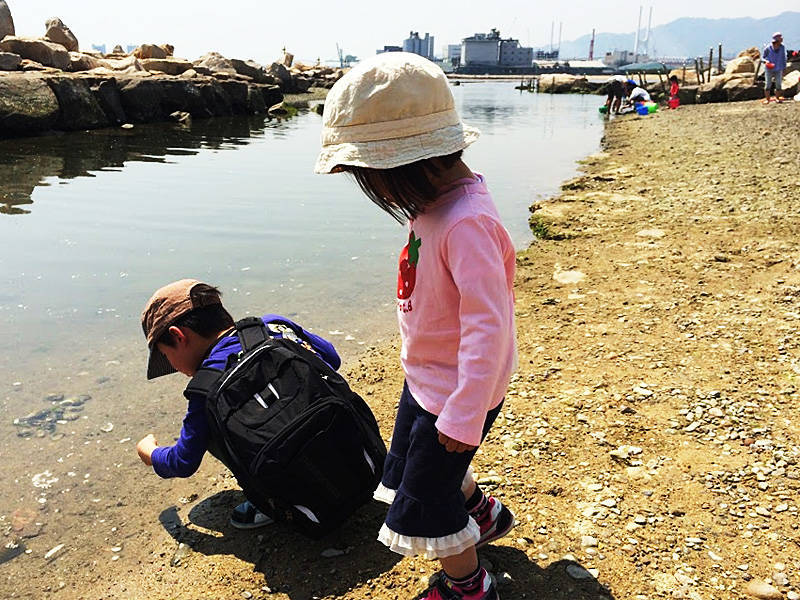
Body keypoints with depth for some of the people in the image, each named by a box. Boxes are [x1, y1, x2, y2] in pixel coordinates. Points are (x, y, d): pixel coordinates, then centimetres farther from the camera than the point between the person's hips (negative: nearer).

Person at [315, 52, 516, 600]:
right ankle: (484, 515, 53)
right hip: (425, 379, 10)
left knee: (423, 504, 8)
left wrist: (464, 416, -28)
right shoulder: (435, 205, -2)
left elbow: (486, 324, -33)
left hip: (457, 392, -9)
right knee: (411, 467, 29)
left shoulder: (465, 222, -32)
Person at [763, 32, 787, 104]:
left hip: (778, 70, 3)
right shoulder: (768, 48, -12)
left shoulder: (782, 47, -3)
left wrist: (784, 69, 6)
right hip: (769, 70, -2)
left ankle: (777, 98, 16)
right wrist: (766, 61, -22)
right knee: (768, 84, -1)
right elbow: (763, 56, 0)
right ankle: (767, 99, 10)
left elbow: (784, 59, 6)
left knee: (779, 85, 2)